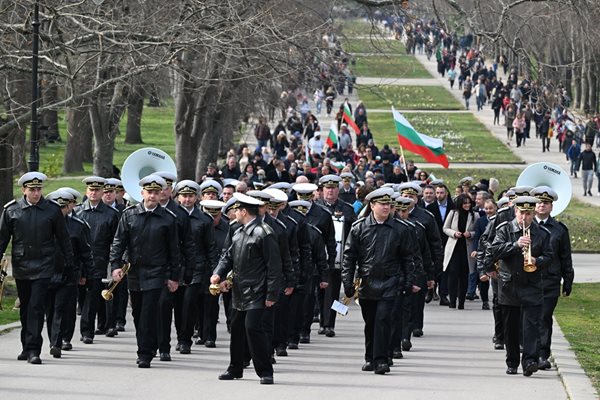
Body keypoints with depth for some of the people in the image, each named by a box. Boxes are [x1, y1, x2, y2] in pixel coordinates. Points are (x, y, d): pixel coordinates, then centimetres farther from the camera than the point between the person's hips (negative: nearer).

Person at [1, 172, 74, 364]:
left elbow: (63, 238, 7)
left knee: (37, 307, -10)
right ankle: (26, 347, 24)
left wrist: (69, 262, 7)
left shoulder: (52, 210, 0)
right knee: (25, 309, 12)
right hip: (20, 267, 2)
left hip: (43, 268, -2)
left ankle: (33, 350, -11)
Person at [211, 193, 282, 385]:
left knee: (253, 327, -15)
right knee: (237, 329, 14)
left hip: (256, 292, -9)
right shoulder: (238, 233, 13)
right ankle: (235, 369, 27)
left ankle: (265, 372, -8)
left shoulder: (264, 233, -13)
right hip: (239, 291, 9)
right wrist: (218, 274, -3)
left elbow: (274, 266, -14)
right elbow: (228, 256, 18)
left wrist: (271, 294, -17)